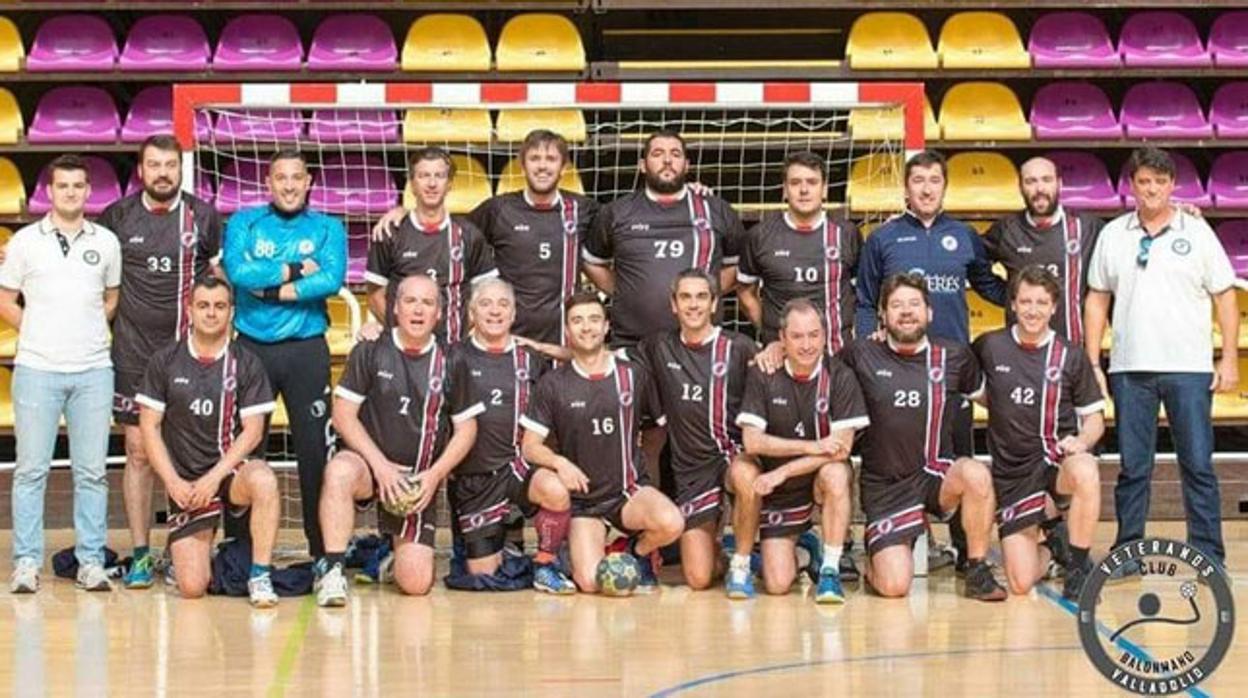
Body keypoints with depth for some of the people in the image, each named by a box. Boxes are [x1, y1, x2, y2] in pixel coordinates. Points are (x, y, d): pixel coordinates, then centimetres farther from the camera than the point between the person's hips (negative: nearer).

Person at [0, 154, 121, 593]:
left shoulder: (106, 242, 9)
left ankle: (91, 561, 9)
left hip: (93, 371, 1)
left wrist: (90, 333, 8)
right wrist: (39, 334, 2)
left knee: (92, 471, 3)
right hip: (37, 370, -1)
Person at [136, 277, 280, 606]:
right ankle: (198, 552, 27)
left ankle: (260, 576, -24)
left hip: (229, 471, 0)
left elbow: (253, 430, -3)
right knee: (192, 587, -12)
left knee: (262, 479, -39)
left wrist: (214, 477, -15)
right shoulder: (165, 362, 2)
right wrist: (173, 482, -8)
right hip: (185, 483, 1)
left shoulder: (246, 363, 1)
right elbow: (149, 427, 3)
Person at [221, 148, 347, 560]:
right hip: (252, 347, 0)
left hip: (306, 349, 0)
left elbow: (332, 279, -12)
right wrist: (295, 271, -10)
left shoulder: (328, 229, 6)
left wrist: (272, 289, -12)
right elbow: (237, 270, -12)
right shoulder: (244, 223, 7)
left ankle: (323, 550, 8)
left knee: (314, 448, 0)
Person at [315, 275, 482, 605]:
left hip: (418, 480, 2)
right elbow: (343, 415, -4)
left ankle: (395, 552, 28)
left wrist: (435, 475, -6)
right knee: (340, 471, -40)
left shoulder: (451, 364, 5)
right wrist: (380, 465, -15)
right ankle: (332, 570, -30)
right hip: (369, 465, -2)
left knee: (416, 583, -9)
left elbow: (466, 429, 9)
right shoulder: (370, 352, 0)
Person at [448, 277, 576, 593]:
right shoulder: (456, 358, 2)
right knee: (483, 572, 2)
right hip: (471, 476, 0)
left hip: (516, 464, 0)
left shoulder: (529, 361, 9)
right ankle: (503, 551, 38)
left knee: (555, 492, -34)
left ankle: (546, 565, -10)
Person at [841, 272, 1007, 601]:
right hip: (884, 485, -1)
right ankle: (877, 558, 23)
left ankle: (978, 571, -15)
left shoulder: (954, 356, 4)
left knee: (976, 474, -35)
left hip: (936, 474, 1)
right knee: (894, 586, -17)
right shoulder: (862, 355, -1)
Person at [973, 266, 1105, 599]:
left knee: (1085, 472, -41)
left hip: (1058, 456, -1)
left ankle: (1078, 566, -19)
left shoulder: (1071, 355, 0)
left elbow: (1095, 418, 3)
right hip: (1012, 470, 1)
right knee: (1021, 582, -9)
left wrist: (1081, 441, -17)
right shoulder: (990, 347, 0)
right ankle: (1051, 547, 29)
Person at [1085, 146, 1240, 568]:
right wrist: (1092, 364, 6)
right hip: (1130, 368, 2)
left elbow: (1225, 297, 5)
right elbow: (1097, 300, 12)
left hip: (1188, 367, -1)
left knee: (1198, 465, 0)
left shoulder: (1197, 232, 4)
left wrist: (1229, 359, -1)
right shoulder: (1113, 235, 9)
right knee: (1132, 467, 5)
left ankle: (1208, 556, 5)